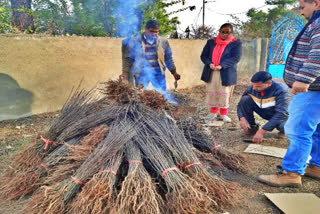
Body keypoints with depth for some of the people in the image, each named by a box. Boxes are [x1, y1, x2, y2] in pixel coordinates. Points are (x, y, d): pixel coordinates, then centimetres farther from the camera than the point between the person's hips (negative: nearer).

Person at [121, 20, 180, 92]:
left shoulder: (163, 42, 6)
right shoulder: (135, 41, 1)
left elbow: (168, 58, 14)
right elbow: (129, 58, 4)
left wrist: (174, 72, 7)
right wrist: (125, 72, -6)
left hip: (158, 73, 2)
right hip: (141, 73, -1)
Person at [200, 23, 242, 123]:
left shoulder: (236, 43, 2)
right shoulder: (211, 42, 11)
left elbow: (236, 57, -11)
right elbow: (203, 55, 6)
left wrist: (221, 65, -23)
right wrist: (209, 64, -16)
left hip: (226, 74, -3)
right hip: (211, 73, 3)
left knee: (224, 94, 2)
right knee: (211, 93, 8)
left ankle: (224, 114, 18)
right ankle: (213, 113, 24)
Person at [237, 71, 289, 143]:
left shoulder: (281, 90, -30)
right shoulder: (251, 89, -17)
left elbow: (281, 114, -36)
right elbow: (241, 105, -6)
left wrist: (262, 131, -43)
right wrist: (242, 118, -30)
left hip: (280, 115, -3)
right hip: (264, 112, 4)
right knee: (245, 99, -20)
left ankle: (283, 128, 2)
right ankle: (252, 127, -5)